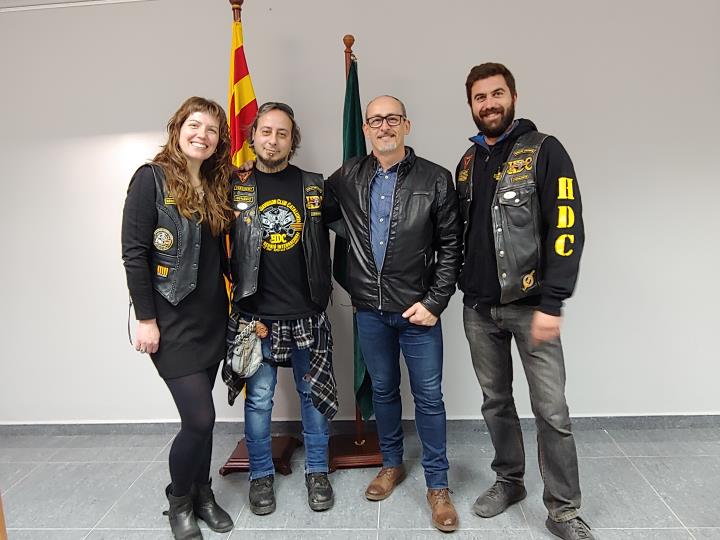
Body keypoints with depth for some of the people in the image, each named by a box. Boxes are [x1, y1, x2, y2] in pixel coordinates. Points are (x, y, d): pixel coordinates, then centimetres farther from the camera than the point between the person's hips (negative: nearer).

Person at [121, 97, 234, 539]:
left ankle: (201, 494, 33)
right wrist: (145, 318, -13)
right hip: (172, 319, -5)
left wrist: (237, 300, 5)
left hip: (212, 317, 6)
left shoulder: (217, 186, 10)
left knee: (199, 416, 13)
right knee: (200, 418, -5)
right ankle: (179, 502, 22)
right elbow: (134, 252, -11)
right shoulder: (151, 178, -8)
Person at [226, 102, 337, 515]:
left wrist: (323, 291, 5)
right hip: (256, 314, -1)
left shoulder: (314, 186, 5)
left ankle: (317, 472, 30)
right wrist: (235, 288, 1)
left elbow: (326, 243, 11)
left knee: (314, 394, 11)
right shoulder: (234, 188, 2)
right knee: (259, 399, 10)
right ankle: (262, 475, 30)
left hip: (308, 313, 1)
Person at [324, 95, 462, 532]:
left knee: (429, 396, 5)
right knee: (383, 390, 17)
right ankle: (392, 464, 39)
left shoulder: (436, 179, -4)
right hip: (370, 309, 3)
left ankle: (438, 484, 24)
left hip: (418, 309, -2)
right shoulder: (348, 177, 4)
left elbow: (451, 246, -5)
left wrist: (434, 302, -10)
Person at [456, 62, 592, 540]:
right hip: (478, 307, 5)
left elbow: (567, 229, -13)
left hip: (529, 304, -4)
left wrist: (552, 303, -19)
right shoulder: (467, 164, 12)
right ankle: (509, 481, 34)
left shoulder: (544, 151, -5)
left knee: (551, 411, 1)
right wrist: (460, 289, 10)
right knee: (496, 400, 15)